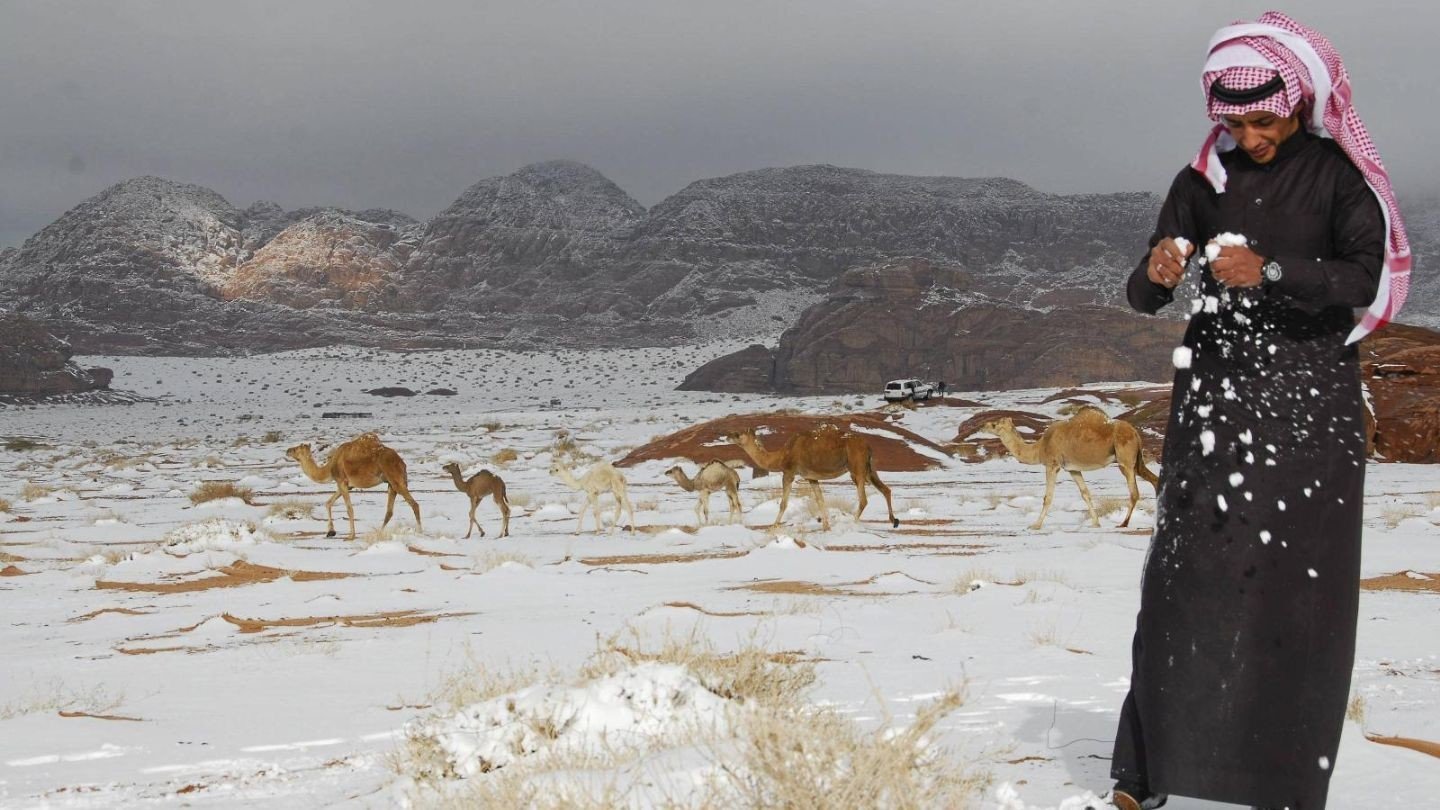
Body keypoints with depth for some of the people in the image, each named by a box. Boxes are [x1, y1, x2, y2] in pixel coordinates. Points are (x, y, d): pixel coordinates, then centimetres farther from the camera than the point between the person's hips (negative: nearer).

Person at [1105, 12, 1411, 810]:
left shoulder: (1339, 174, -1)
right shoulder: (1203, 181, 6)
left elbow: (1366, 276, -13)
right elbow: (1143, 297, 4)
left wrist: (1270, 272, -28)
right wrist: (1156, 273, -20)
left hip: (1309, 401, -2)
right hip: (1215, 396, 2)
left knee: (1300, 581, -5)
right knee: (1188, 571, -3)